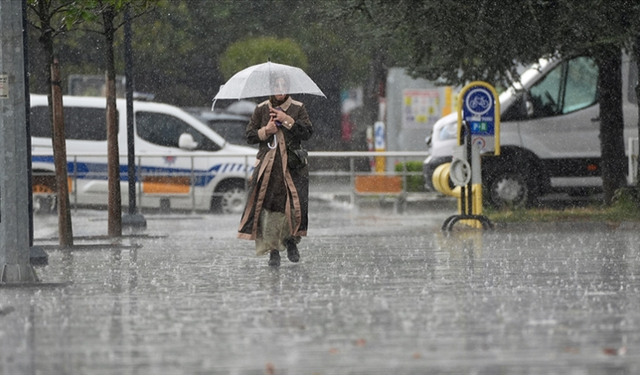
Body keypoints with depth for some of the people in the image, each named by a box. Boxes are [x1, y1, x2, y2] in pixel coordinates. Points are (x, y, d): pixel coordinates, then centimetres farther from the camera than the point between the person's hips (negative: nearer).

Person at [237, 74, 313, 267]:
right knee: (269, 207, -7)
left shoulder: (298, 109, 7)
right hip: (268, 165, 1)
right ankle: (273, 250, -1)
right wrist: (265, 131, -8)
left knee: (296, 204, -12)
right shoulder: (261, 109, 10)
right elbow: (249, 135, 10)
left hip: (293, 164, -1)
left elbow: (308, 133, -3)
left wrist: (287, 120, -12)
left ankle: (291, 240, 13)